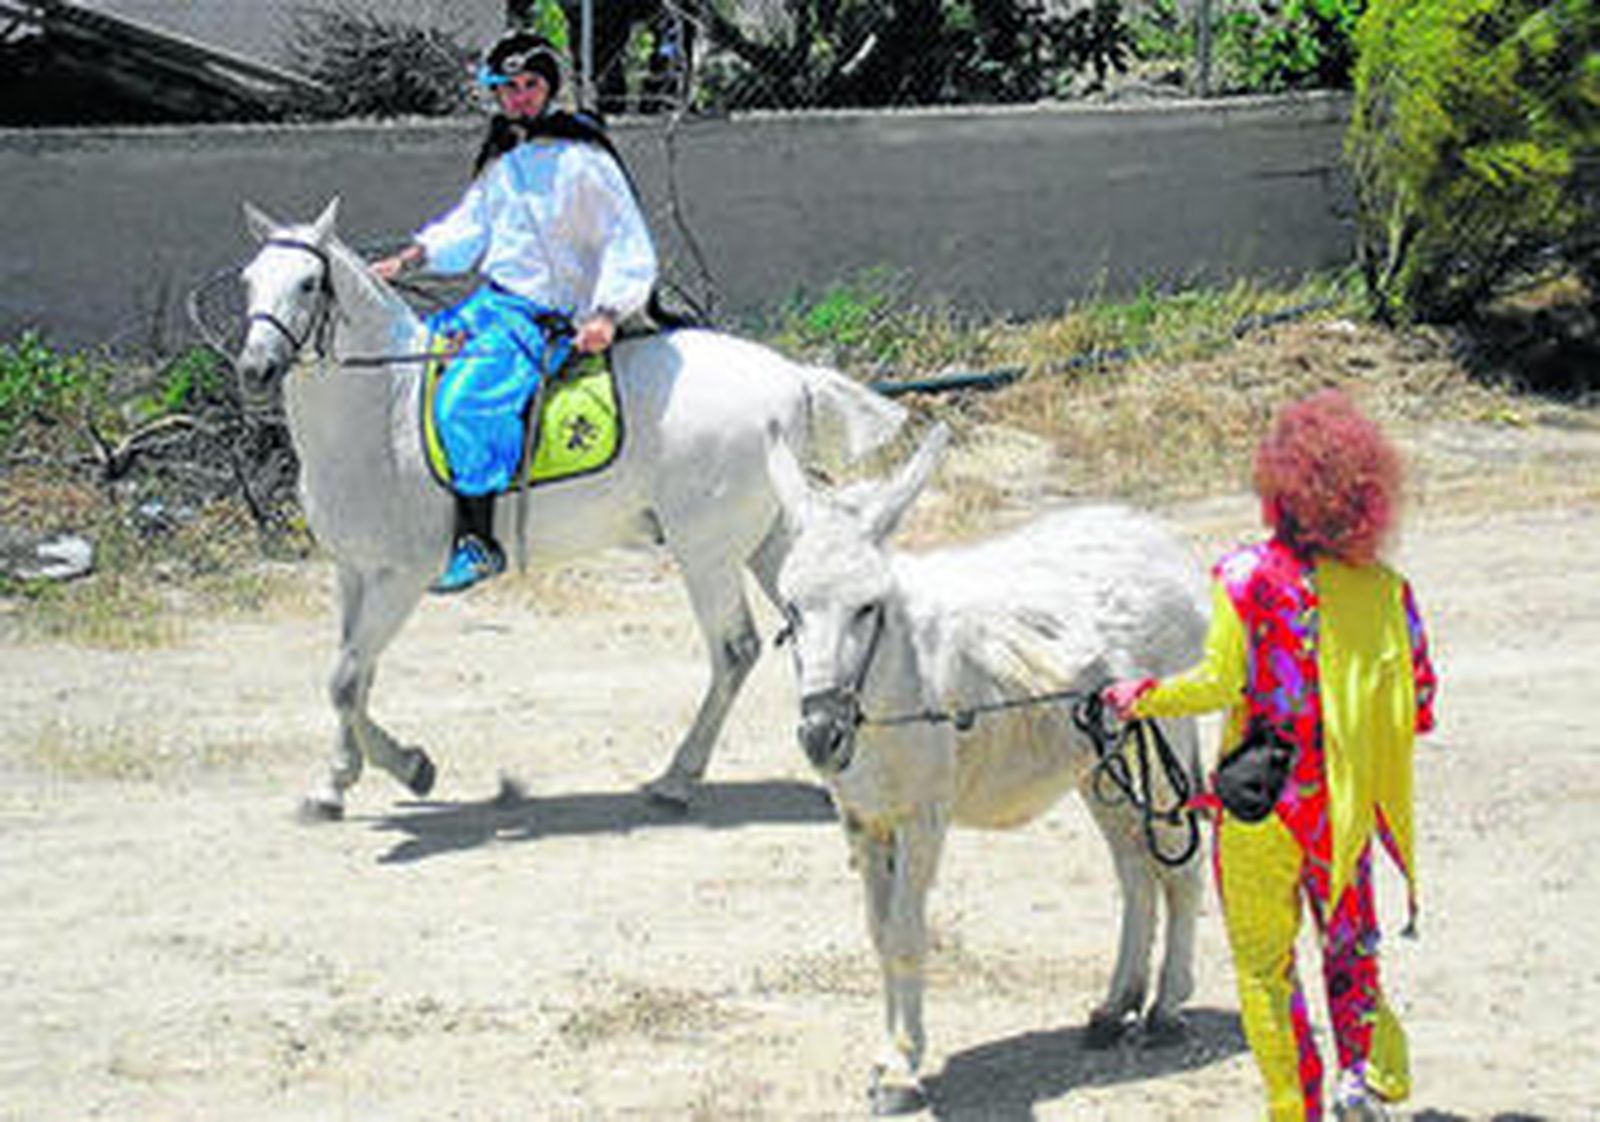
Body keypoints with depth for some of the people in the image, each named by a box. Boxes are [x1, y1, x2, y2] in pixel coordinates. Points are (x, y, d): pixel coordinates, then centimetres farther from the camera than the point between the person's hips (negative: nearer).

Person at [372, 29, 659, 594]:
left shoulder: (582, 160, -10)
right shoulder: (501, 161, 13)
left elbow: (629, 246, -10)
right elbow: (470, 226, 23)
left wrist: (606, 314, -22)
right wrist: (408, 259, 10)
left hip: (544, 319, -9)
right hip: (490, 303, 9)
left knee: (465, 400, -29)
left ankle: (478, 541, -27)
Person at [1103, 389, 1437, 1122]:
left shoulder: (1247, 577, -14)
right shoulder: (1383, 588, -3)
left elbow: (1218, 684, -18)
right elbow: (1417, 703, 1)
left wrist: (1142, 697, -2)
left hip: (1258, 809, -3)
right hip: (1345, 806, 3)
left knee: (1264, 963, 11)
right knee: (1350, 944, 20)